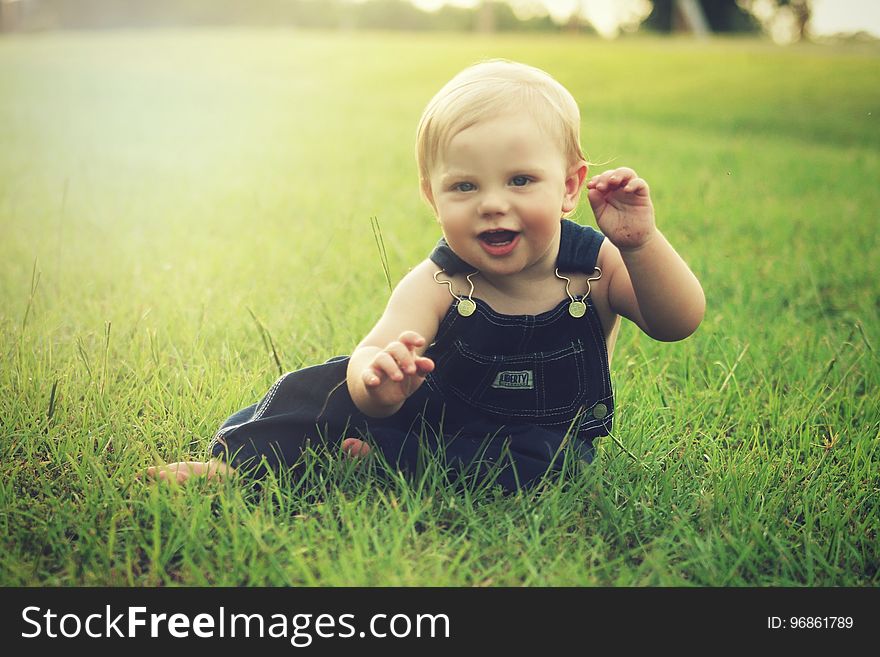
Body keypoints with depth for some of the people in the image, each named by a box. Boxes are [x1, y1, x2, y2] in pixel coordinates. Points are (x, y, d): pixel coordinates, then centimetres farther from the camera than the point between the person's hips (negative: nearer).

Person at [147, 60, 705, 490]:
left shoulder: (598, 266, -17)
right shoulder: (437, 285, -20)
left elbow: (680, 321, -25)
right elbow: (372, 354, -34)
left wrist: (641, 244, -42)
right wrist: (377, 379, -61)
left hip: (544, 432, 0)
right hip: (437, 410, 0)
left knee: (544, 459, -34)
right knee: (339, 383, -19)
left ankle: (384, 457, -24)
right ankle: (244, 461, -9)